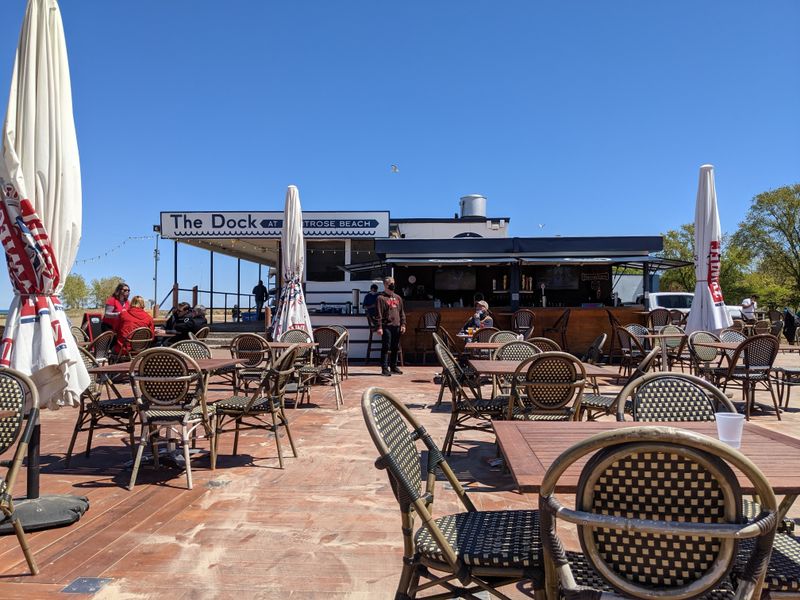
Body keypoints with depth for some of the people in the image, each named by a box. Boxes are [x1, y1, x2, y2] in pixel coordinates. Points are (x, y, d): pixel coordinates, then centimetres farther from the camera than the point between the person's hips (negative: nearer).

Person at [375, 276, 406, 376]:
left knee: (395, 348, 11)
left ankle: (393, 366, 21)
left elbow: (402, 312, 19)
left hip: (397, 326, 6)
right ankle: (384, 368, -3)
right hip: (386, 326, -6)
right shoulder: (381, 298, -3)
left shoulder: (398, 298, 17)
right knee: (386, 347, -6)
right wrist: (379, 327, -14)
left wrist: (403, 324, 11)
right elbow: (378, 314, -8)